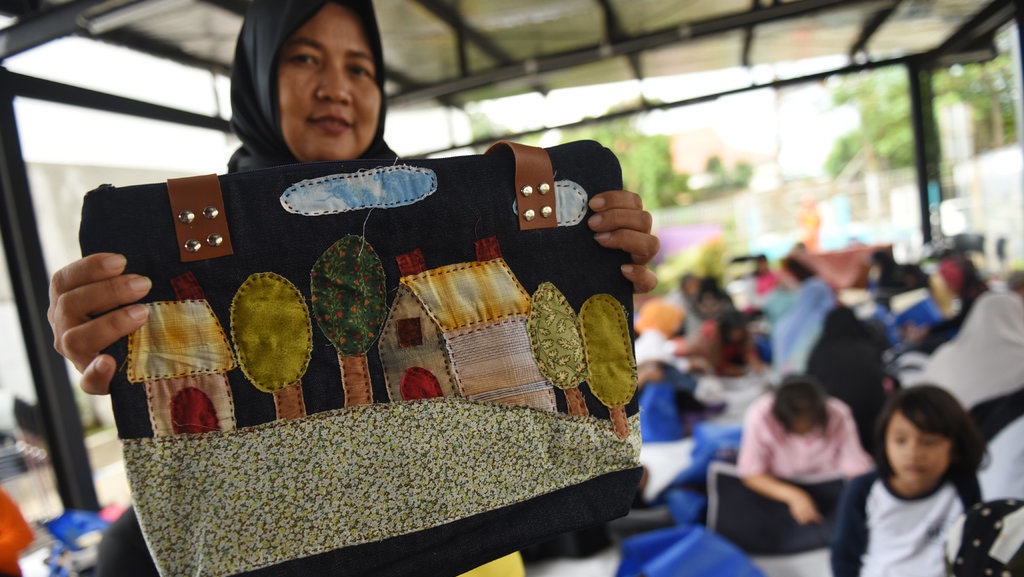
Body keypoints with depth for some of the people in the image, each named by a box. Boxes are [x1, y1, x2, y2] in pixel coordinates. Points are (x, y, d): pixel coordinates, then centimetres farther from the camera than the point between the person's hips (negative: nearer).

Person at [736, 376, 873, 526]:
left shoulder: (839, 415, -19)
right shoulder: (760, 416, -24)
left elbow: (856, 469, -16)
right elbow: (751, 474, -19)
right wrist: (793, 495, -32)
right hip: (778, 487, -1)